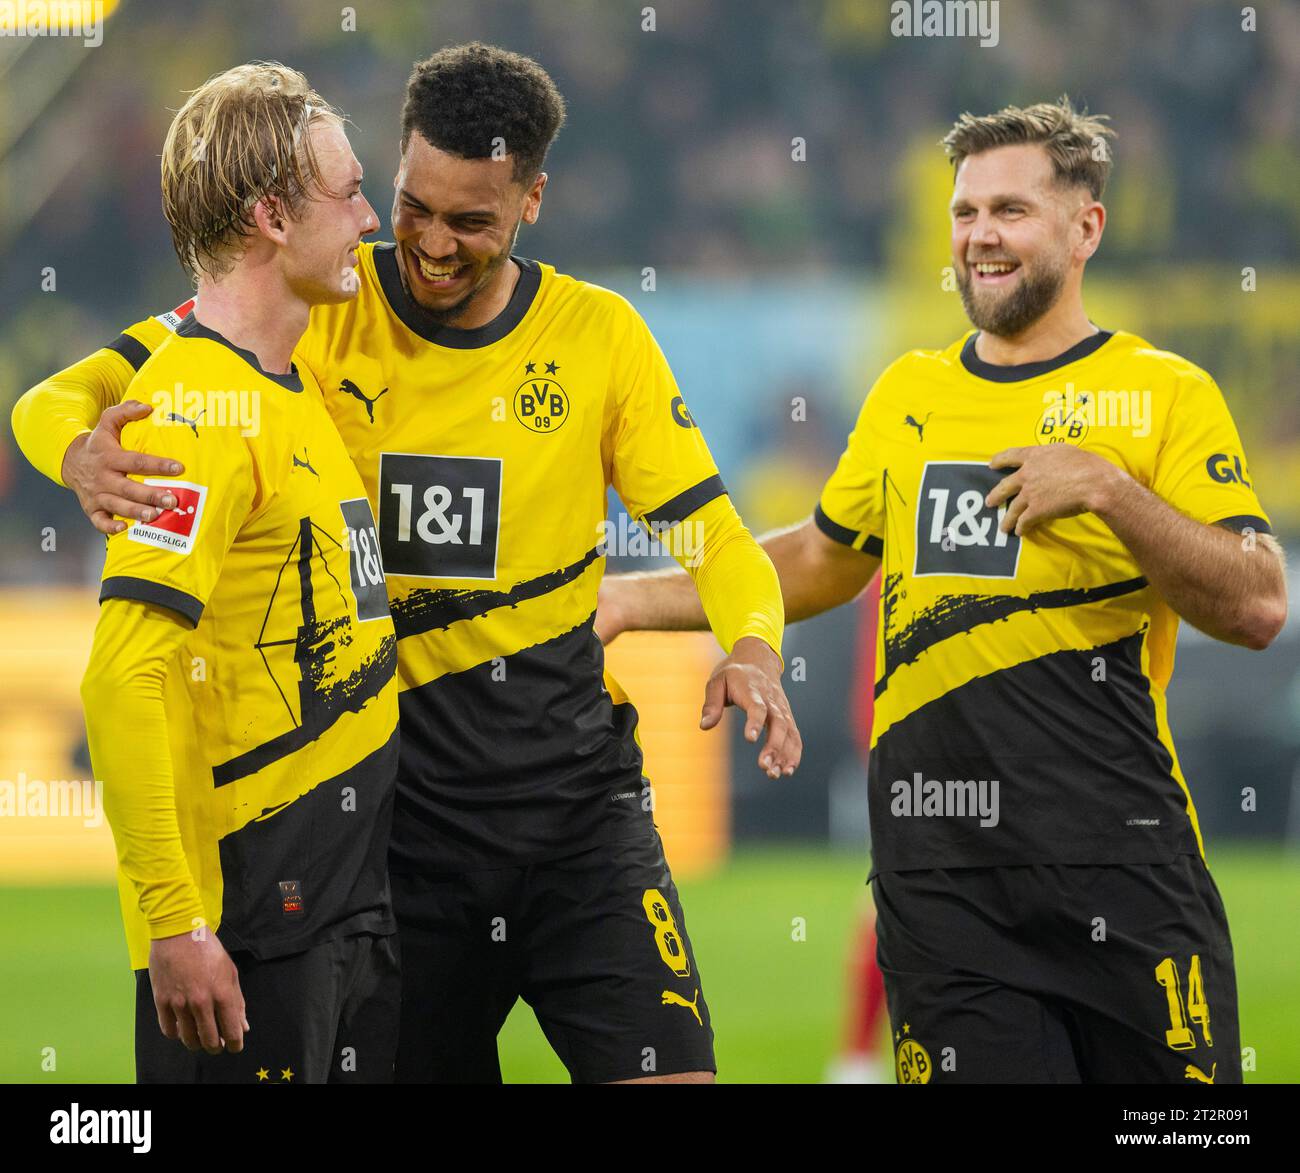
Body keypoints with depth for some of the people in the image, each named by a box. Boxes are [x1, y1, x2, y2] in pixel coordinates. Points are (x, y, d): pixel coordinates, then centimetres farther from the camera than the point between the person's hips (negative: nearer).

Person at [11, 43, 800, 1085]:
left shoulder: (601, 335, 2)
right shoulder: (320, 310, -3)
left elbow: (712, 537, 5)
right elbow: (60, 400, -4)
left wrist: (753, 646, -17)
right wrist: (83, 453, -29)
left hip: (573, 789, 0)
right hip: (389, 794, 0)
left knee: (665, 1071, -13)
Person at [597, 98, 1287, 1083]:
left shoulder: (1162, 392, 2)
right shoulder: (909, 393, 17)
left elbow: (1258, 607, -6)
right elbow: (823, 561, 31)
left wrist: (1109, 491, -16)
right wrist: (635, 600, 27)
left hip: (1116, 858, -4)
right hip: (938, 870, 4)